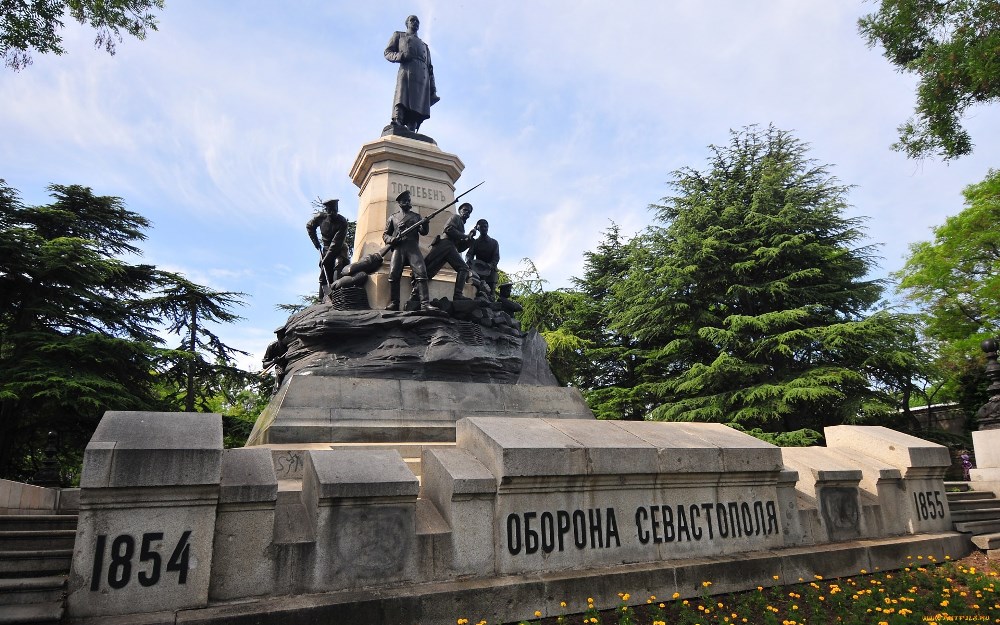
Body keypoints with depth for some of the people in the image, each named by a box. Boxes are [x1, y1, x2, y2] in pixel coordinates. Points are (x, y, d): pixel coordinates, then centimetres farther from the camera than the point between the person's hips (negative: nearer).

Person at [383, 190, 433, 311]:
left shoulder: (416, 217, 23)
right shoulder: (393, 217, 21)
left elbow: (423, 232, 11)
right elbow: (385, 234, 18)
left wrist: (425, 224, -12)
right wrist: (392, 239, -5)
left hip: (413, 248, 0)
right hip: (398, 248, 1)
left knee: (421, 273, -19)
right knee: (393, 275, -13)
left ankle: (425, 303, -26)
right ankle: (393, 303, -8)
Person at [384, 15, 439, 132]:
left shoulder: (424, 45, 38)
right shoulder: (399, 35, 29)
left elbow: (430, 68, 27)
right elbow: (387, 53, 16)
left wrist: (433, 89, 11)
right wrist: (401, 56, -8)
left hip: (423, 78, 4)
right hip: (407, 71, -4)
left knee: (416, 113, -13)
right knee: (401, 104, -26)